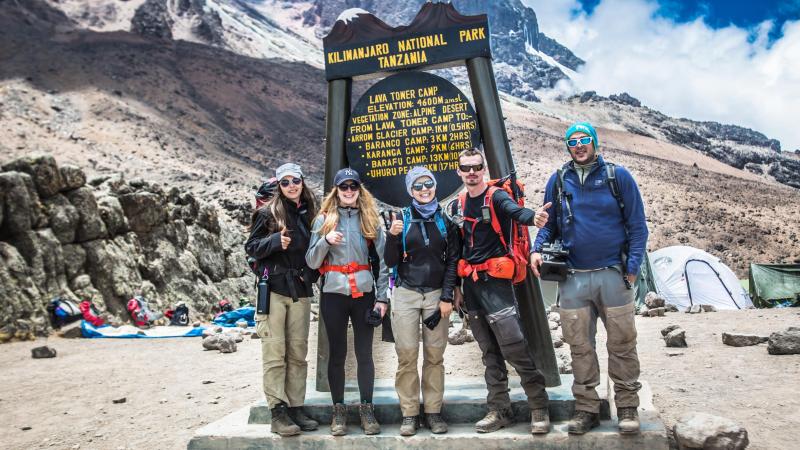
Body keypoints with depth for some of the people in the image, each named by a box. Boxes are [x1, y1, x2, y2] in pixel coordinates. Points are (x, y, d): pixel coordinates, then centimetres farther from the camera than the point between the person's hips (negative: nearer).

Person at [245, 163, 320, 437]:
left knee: (298, 353, 6)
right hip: (273, 290, -4)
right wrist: (276, 241, -18)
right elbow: (251, 247, -2)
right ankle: (278, 412, 2)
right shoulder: (268, 213, 0)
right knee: (275, 353, -4)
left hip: (301, 291, 4)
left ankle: (295, 408, 15)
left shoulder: (309, 214, 11)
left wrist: (312, 273, 5)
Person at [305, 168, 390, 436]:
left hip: (365, 294, 0)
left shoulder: (371, 219, 7)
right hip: (334, 294, 0)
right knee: (337, 353, 6)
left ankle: (367, 409, 17)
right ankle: (339, 410, 18)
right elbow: (312, 262, 2)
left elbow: (381, 260, 4)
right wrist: (326, 241, -16)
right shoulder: (324, 219, 5)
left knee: (364, 353, 4)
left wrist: (382, 297, -2)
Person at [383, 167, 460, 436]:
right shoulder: (402, 219, 3)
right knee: (407, 356, -2)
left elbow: (453, 260, 4)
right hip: (406, 294, -1)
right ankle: (409, 414, 9)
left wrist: (447, 297, -3)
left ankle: (433, 412, 14)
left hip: (437, 295, 1)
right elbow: (390, 262, 1)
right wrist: (392, 236, -16)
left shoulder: (446, 220, 6)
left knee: (435, 356, 3)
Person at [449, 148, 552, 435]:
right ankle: (500, 411, 21)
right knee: (490, 352, 12)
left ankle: (539, 408, 7)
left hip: (495, 281, -6)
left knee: (514, 348, -9)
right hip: (470, 284, 6)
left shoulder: (496, 197, -4)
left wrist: (534, 218, -50)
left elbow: (517, 211, -27)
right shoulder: (458, 206, 14)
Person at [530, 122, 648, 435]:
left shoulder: (618, 176, 1)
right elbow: (549, 224, 12)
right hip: (573, 277, 2)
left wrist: (632, 267, -8)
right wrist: (537, 250, -7)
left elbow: (637, 225, 1)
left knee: (622, 343, 5)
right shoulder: (558, 181, 8)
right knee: (580, 345, 8)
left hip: (612, 274, -2)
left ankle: (627, 406, 20)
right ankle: (586, 408, 19)